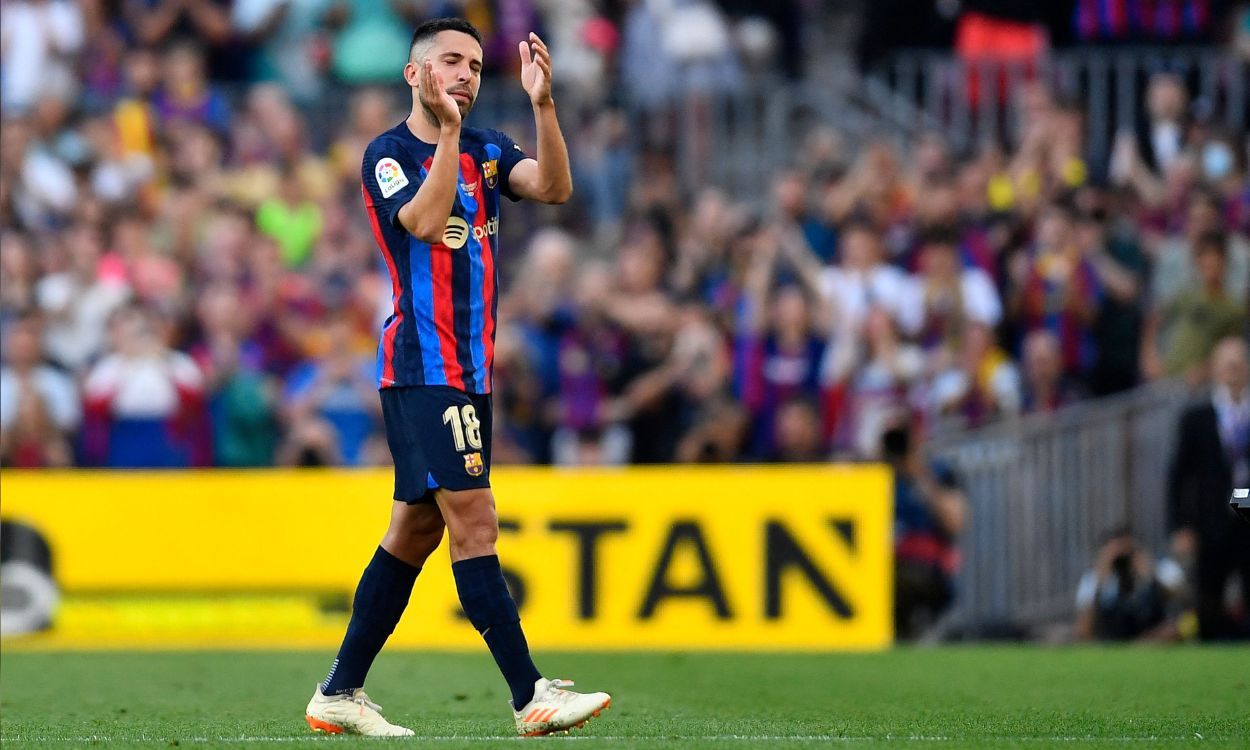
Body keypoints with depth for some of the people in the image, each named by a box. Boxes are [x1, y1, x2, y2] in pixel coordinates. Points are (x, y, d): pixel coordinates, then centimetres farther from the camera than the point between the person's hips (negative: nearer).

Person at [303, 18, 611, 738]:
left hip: (472, 369, 8)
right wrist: (449, 129, -26)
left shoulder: (487, 149, 13)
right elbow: (425, 221, -23)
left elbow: (554, 187, -5)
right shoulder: (387, 155, -5)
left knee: (416, 531, 10)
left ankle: (340, 693, 17)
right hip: (423, 369, -8)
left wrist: (543, 102, -17)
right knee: (475, 521, -13)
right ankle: (533, 696, -17)